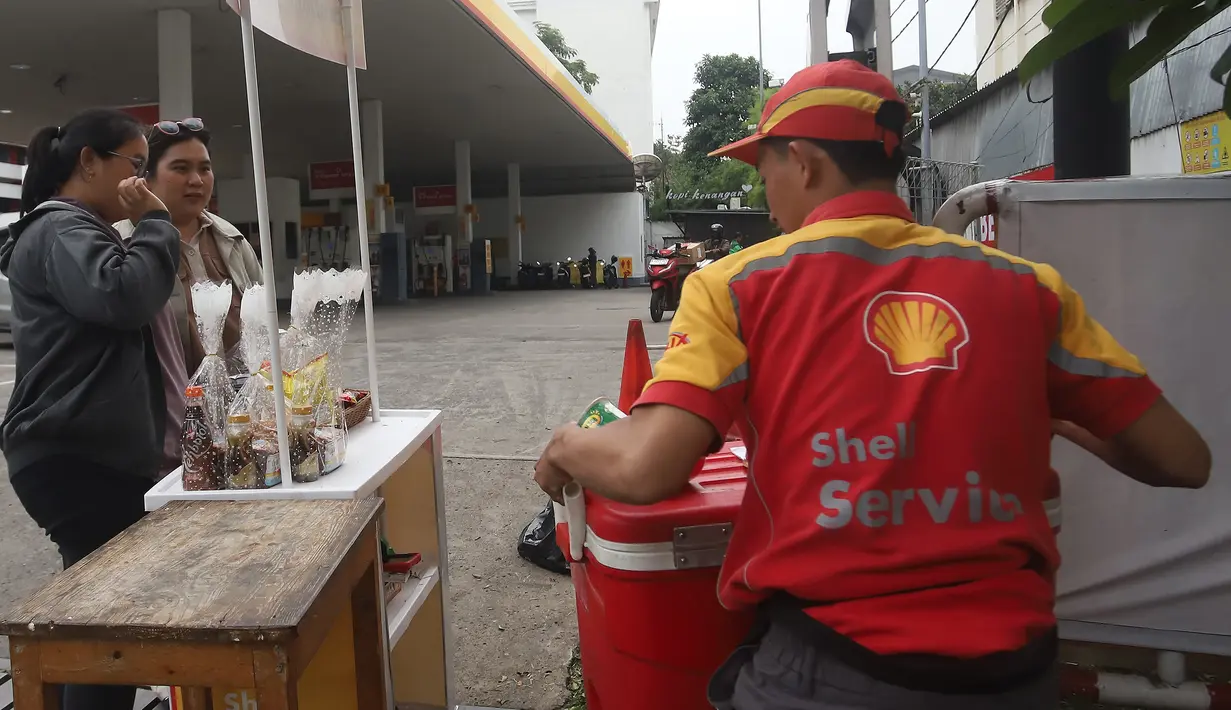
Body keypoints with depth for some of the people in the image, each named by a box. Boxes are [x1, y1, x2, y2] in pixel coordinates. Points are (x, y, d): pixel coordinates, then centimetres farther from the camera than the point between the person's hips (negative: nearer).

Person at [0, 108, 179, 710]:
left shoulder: (77, 230, 25)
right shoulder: (60, 230, -10)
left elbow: (118, 317, 27)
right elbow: (125, 297, -29)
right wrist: (155, 222, -15)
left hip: (95, 453, 11)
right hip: (77, 459, -11)